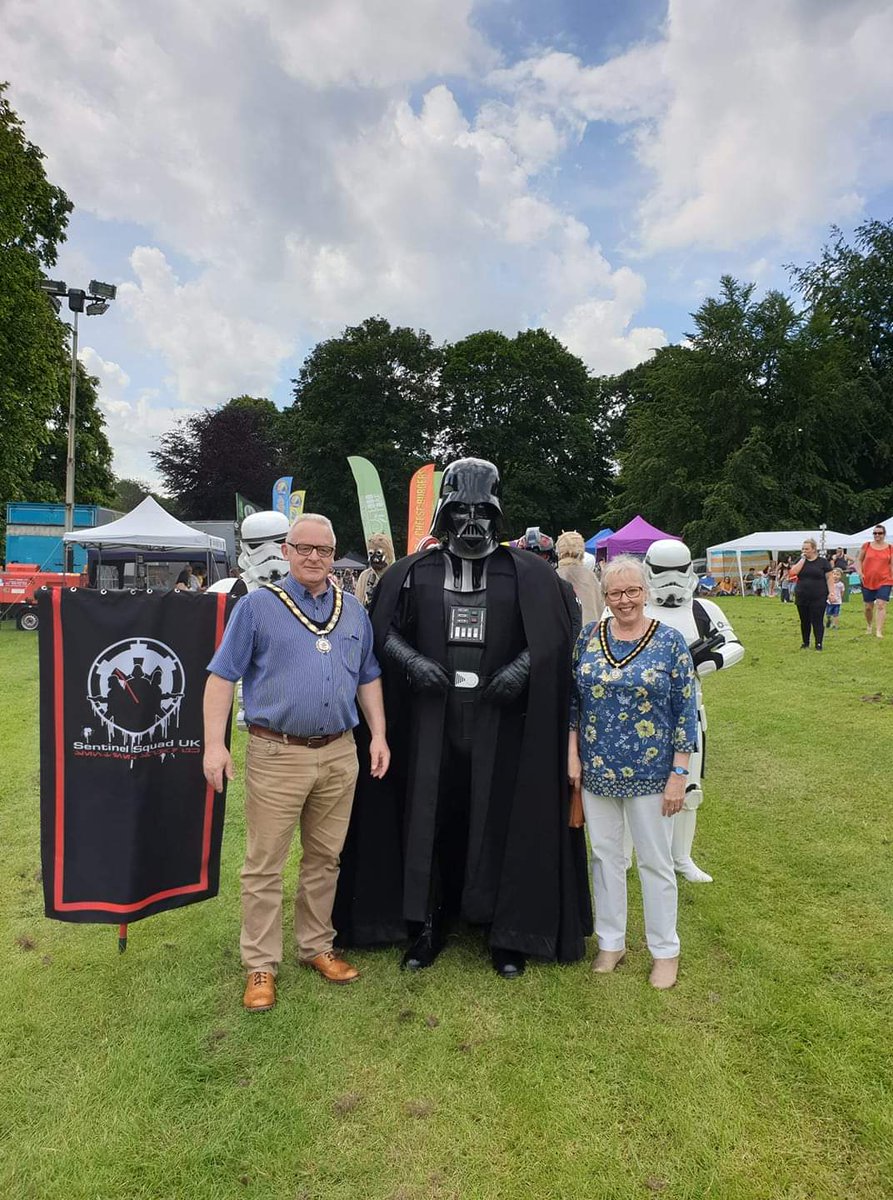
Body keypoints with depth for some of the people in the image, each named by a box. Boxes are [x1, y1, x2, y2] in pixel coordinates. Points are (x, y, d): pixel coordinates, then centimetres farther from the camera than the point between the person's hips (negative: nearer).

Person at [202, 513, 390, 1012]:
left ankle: (317, 946, 33)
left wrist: (379, 735, 7)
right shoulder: (258, 605, -2)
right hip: (277, 755, -3)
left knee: (326, 858, 15)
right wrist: (215, 744, -11)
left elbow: (368, 677, 15)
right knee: (265, 864, 5)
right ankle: (261, 964, 21)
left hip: (340, 753, 4)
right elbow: (222, 676, -4)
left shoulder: (354, 609, 10)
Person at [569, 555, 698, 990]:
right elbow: (573, 701, 7)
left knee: (655, 861, 10)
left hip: (650, 773, -3)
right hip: (596, 771, 3)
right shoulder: (588, 638, 1)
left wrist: (679, 774, -9)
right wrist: (573, 754, 2)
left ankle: (665, 950, 30)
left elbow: (685, 712, -6)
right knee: (605, 856, 14)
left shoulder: (670, 641, -7)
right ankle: (610, 942, 33)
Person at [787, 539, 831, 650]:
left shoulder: (823, 562, 0)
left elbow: (829, 578, -1)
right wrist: (802, 559, -9)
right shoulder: (800, 560, 8)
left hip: (818, 598, -3)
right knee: (804, 621, 11)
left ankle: (818, 644, 6)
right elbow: (793, 572, -9)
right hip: (802, 598, 3)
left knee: (817, 621, -1)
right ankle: (805, 643, 23)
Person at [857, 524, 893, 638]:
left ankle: (879, 631, -15)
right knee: (868, 607, 12)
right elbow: (859, 560, 10)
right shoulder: (867, 546, 3)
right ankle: (868, 626, 35)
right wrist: (860, 572, -4)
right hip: (867, 581, 2)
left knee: (881, 605, -13)